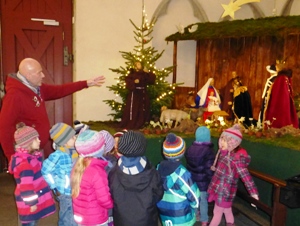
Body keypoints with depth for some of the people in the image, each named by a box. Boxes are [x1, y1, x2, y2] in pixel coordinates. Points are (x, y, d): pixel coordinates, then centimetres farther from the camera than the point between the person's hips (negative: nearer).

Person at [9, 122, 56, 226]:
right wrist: (31, 203, -22)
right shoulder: (25, 162, -26)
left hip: (36, 198, 10)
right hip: (29, 204, -10)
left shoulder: (30, 156, 7)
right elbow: (26, 186, -27)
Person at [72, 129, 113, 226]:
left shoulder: (78, 167, -5)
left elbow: (81, 193, 5)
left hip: (80, 218, 7)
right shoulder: (97, 172, -28)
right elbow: (105, 201, -23)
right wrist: (114, 203, -3)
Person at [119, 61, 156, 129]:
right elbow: (127, 79, -10)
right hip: (134, 92, -5)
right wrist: (134, 81, -23)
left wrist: (148, 73, -4)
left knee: (142, 109, 4)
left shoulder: (144, 74, 11)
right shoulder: (132, 73, 0)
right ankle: (130, 124, -2)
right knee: (133, 108, -6)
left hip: (143, 93, 5)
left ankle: (140, 124, 13)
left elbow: (152, 80, 8)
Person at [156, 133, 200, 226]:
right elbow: (194, 195, -18)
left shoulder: (159, 168, -8)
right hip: (182, 218, -5)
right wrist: (194, 206, 3)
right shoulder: (181, 173, -26)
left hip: (164, 214, 5)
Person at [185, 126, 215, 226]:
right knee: (203, 201, 8)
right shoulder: (208, 150, -21)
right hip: (203, 181, -6)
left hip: (192, 180, 6)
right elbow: (209, 169, -20)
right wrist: (211, 182, -9)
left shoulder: (190, 149, 0)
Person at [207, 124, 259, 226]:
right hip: (218, 188, 7)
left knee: (217, 212, 9)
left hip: (225, 191, -7)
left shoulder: (236, 157, -23)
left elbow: (245, 175, -25)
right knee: (227, 210, 23)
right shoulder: (224, 153, 1)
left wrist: (253, 192, -25)